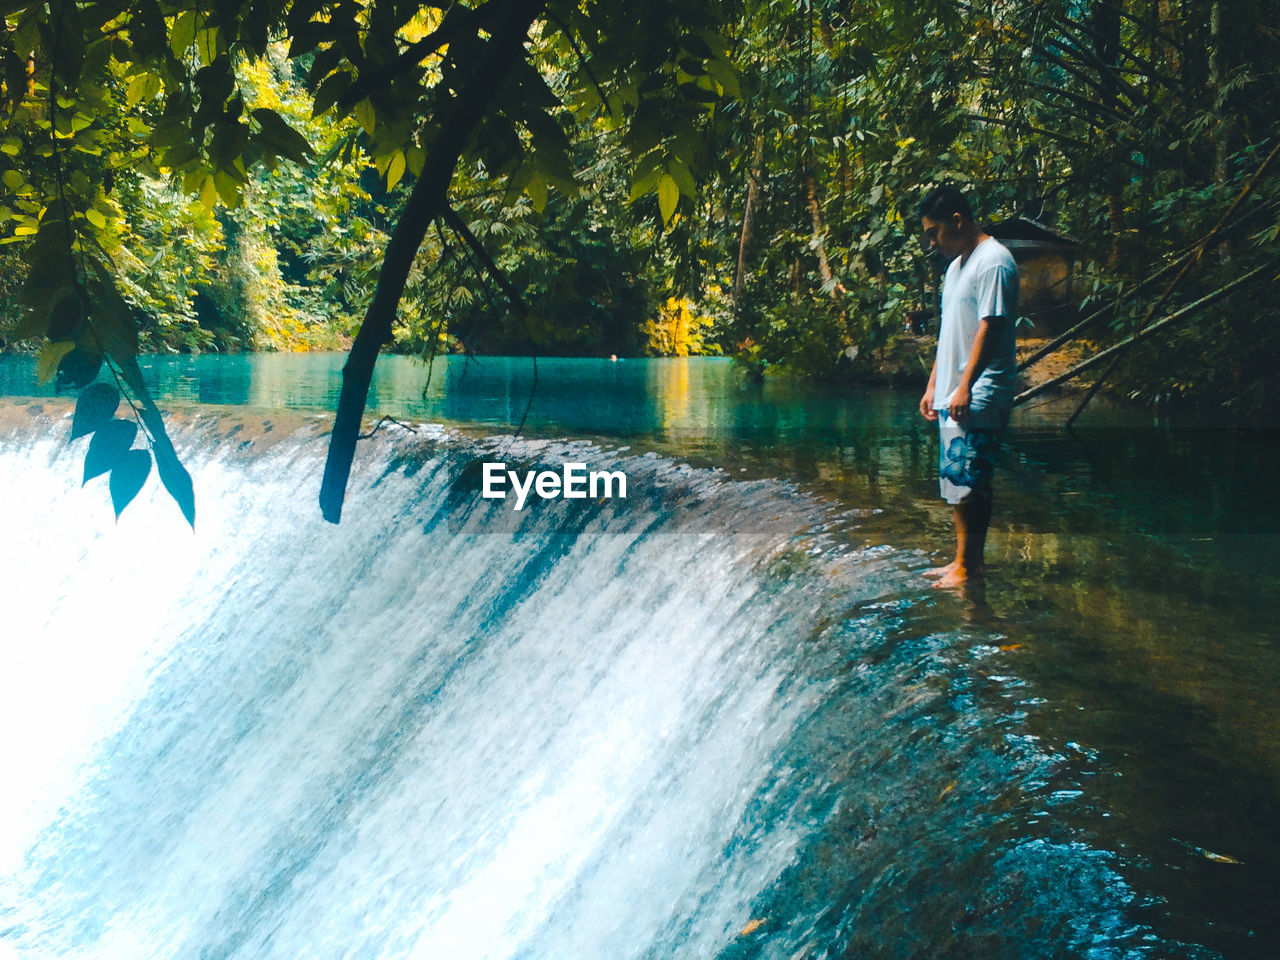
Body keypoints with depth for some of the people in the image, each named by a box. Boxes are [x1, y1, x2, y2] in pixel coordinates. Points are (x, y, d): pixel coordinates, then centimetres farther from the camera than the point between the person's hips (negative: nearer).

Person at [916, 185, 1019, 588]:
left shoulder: (993, 262, -12)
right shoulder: (957, 265, 19)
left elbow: (990, 328, -19)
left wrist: (965, 387, -22)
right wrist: (933, 386, 21)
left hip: (979, 397, -10)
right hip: (953, 394, 10)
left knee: (966, 481, -8)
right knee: (960, 481, 12)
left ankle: (968, 564, -1)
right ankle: (966, 560, 18)